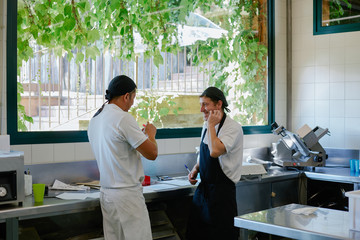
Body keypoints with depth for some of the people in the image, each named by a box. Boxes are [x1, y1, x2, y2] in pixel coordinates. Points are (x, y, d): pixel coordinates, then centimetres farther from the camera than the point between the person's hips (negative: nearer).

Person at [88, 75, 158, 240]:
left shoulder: (95, 119, 11)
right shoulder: (123, 118, -16)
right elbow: (152, 153, -14)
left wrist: (141, 135, 23)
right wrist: (151, 134, 5)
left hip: (106, 194, 9)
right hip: (127, 195, -9)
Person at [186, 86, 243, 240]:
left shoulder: (233, 127, -15)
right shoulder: (206, 126, 9)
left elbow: (215, 151, -31)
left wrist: (211, 125, -20)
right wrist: (196, 168, 6)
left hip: (222, 192, -8)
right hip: (203, 188, 8)